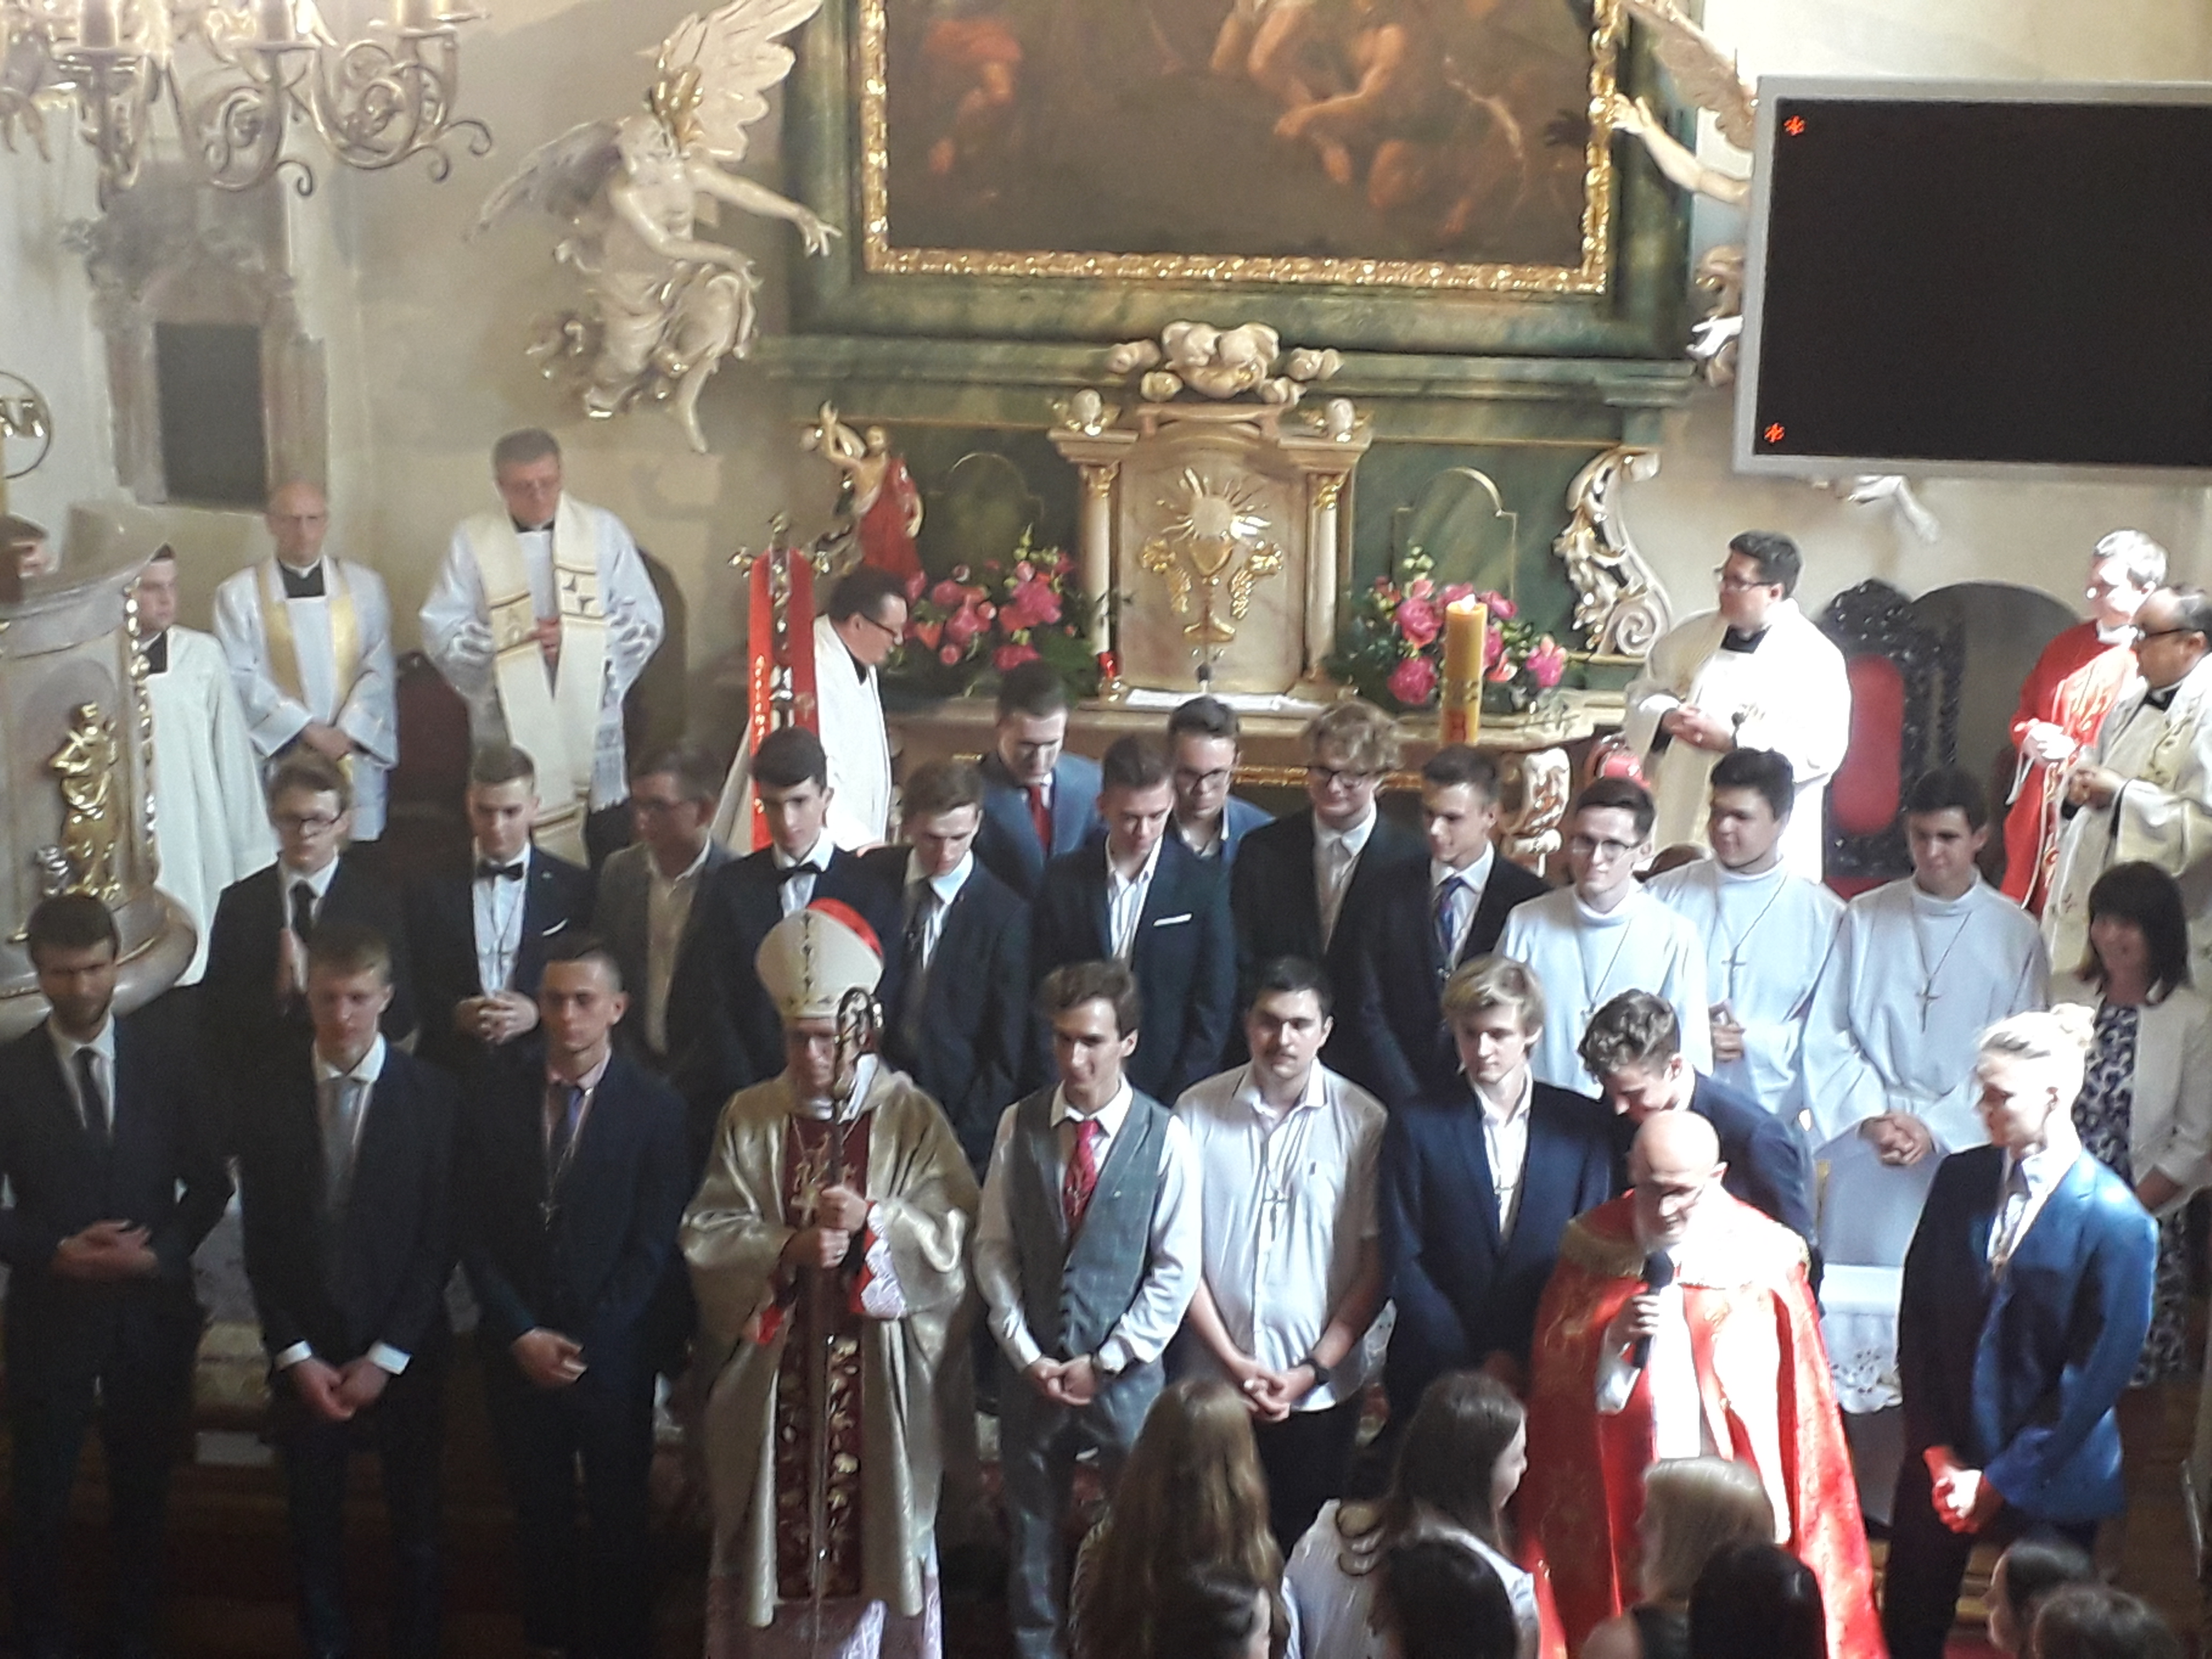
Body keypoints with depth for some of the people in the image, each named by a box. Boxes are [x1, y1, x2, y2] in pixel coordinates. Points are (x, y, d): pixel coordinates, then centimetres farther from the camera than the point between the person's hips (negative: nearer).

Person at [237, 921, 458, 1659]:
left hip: (404, 1351, -1)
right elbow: (261, 1237, 0)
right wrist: (295, 1353, -4)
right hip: (303, 1352, 1)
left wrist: (385, 1357, -9)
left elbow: (440, 1239, -7)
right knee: (314, 1522, 12)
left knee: (415, 1525, 8)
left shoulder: (432, 1094, -9)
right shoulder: (269, 1090, -3)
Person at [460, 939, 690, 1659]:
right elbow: (475, 1232, -1)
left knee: (620, 1516, 11)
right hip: (517, 1350, 2)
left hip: (613, 1353, -2)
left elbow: (652, 1247, -9)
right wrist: (521, 1335, -9)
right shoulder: (495, 1096, -2)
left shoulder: (656, 1107, -8)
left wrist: (584, 1343, -13)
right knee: (538, 1511, 13)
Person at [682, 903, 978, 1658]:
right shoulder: (748, 1117, 4)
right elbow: (706, 1234, -2)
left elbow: (958, 1233, -9)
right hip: (773, 1372, 2)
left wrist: (873, 1220, -24)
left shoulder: (912, 1117, -2)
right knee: (772, 1533, 8)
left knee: (877, 1533, 5)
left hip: (879, 1375, -2)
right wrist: (786, 1247, -18)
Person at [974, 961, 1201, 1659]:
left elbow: (1176, 1271, -8)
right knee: (1032, 1526, 15)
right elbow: (994, 1247, 1)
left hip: (1125, 1372, -2)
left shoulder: (1165, 1137, -11)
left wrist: (1104, 1362, -9)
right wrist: (1026, 1354, -6)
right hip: (1030, 1368, 2)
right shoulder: (1020, 1124, -4)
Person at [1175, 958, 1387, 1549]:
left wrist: (1314, 1369, -9)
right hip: (1212, 1381, 1)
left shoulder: (1363, 1122, -7)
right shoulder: (1197, 1112, -4)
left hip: (1321, 1389, -1)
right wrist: (1232, 1361, -7)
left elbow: (1376, 1264, -4)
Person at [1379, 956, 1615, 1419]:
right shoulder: (1415, 1128, 0)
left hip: (1548, 1375, 1)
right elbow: (1402, 1263, -4)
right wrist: (1474, 1364, -10)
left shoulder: (1585, 1125, 3)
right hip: (1437, 1376, -1)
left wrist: (1530, 1357, -8)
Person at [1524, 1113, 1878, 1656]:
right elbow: (1554, 1376, 1)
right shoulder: (1595, 1246, 1)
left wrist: (1787, 1519, -3)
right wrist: (1613, 1339, -18)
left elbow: (1799, 1405, 0)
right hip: (1619, 1513, 1)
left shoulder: (1760, 1255, -4)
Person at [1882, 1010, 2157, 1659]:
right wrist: (1937, 1454, -4)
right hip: (1940, 1463, 4)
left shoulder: (2116, 1221, -15)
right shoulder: (1960, 1180, -2)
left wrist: (2000, 1481, -11)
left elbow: (2096, 1378, -13)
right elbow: (1917, 1320, 2)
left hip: (2046, 1485, -4)